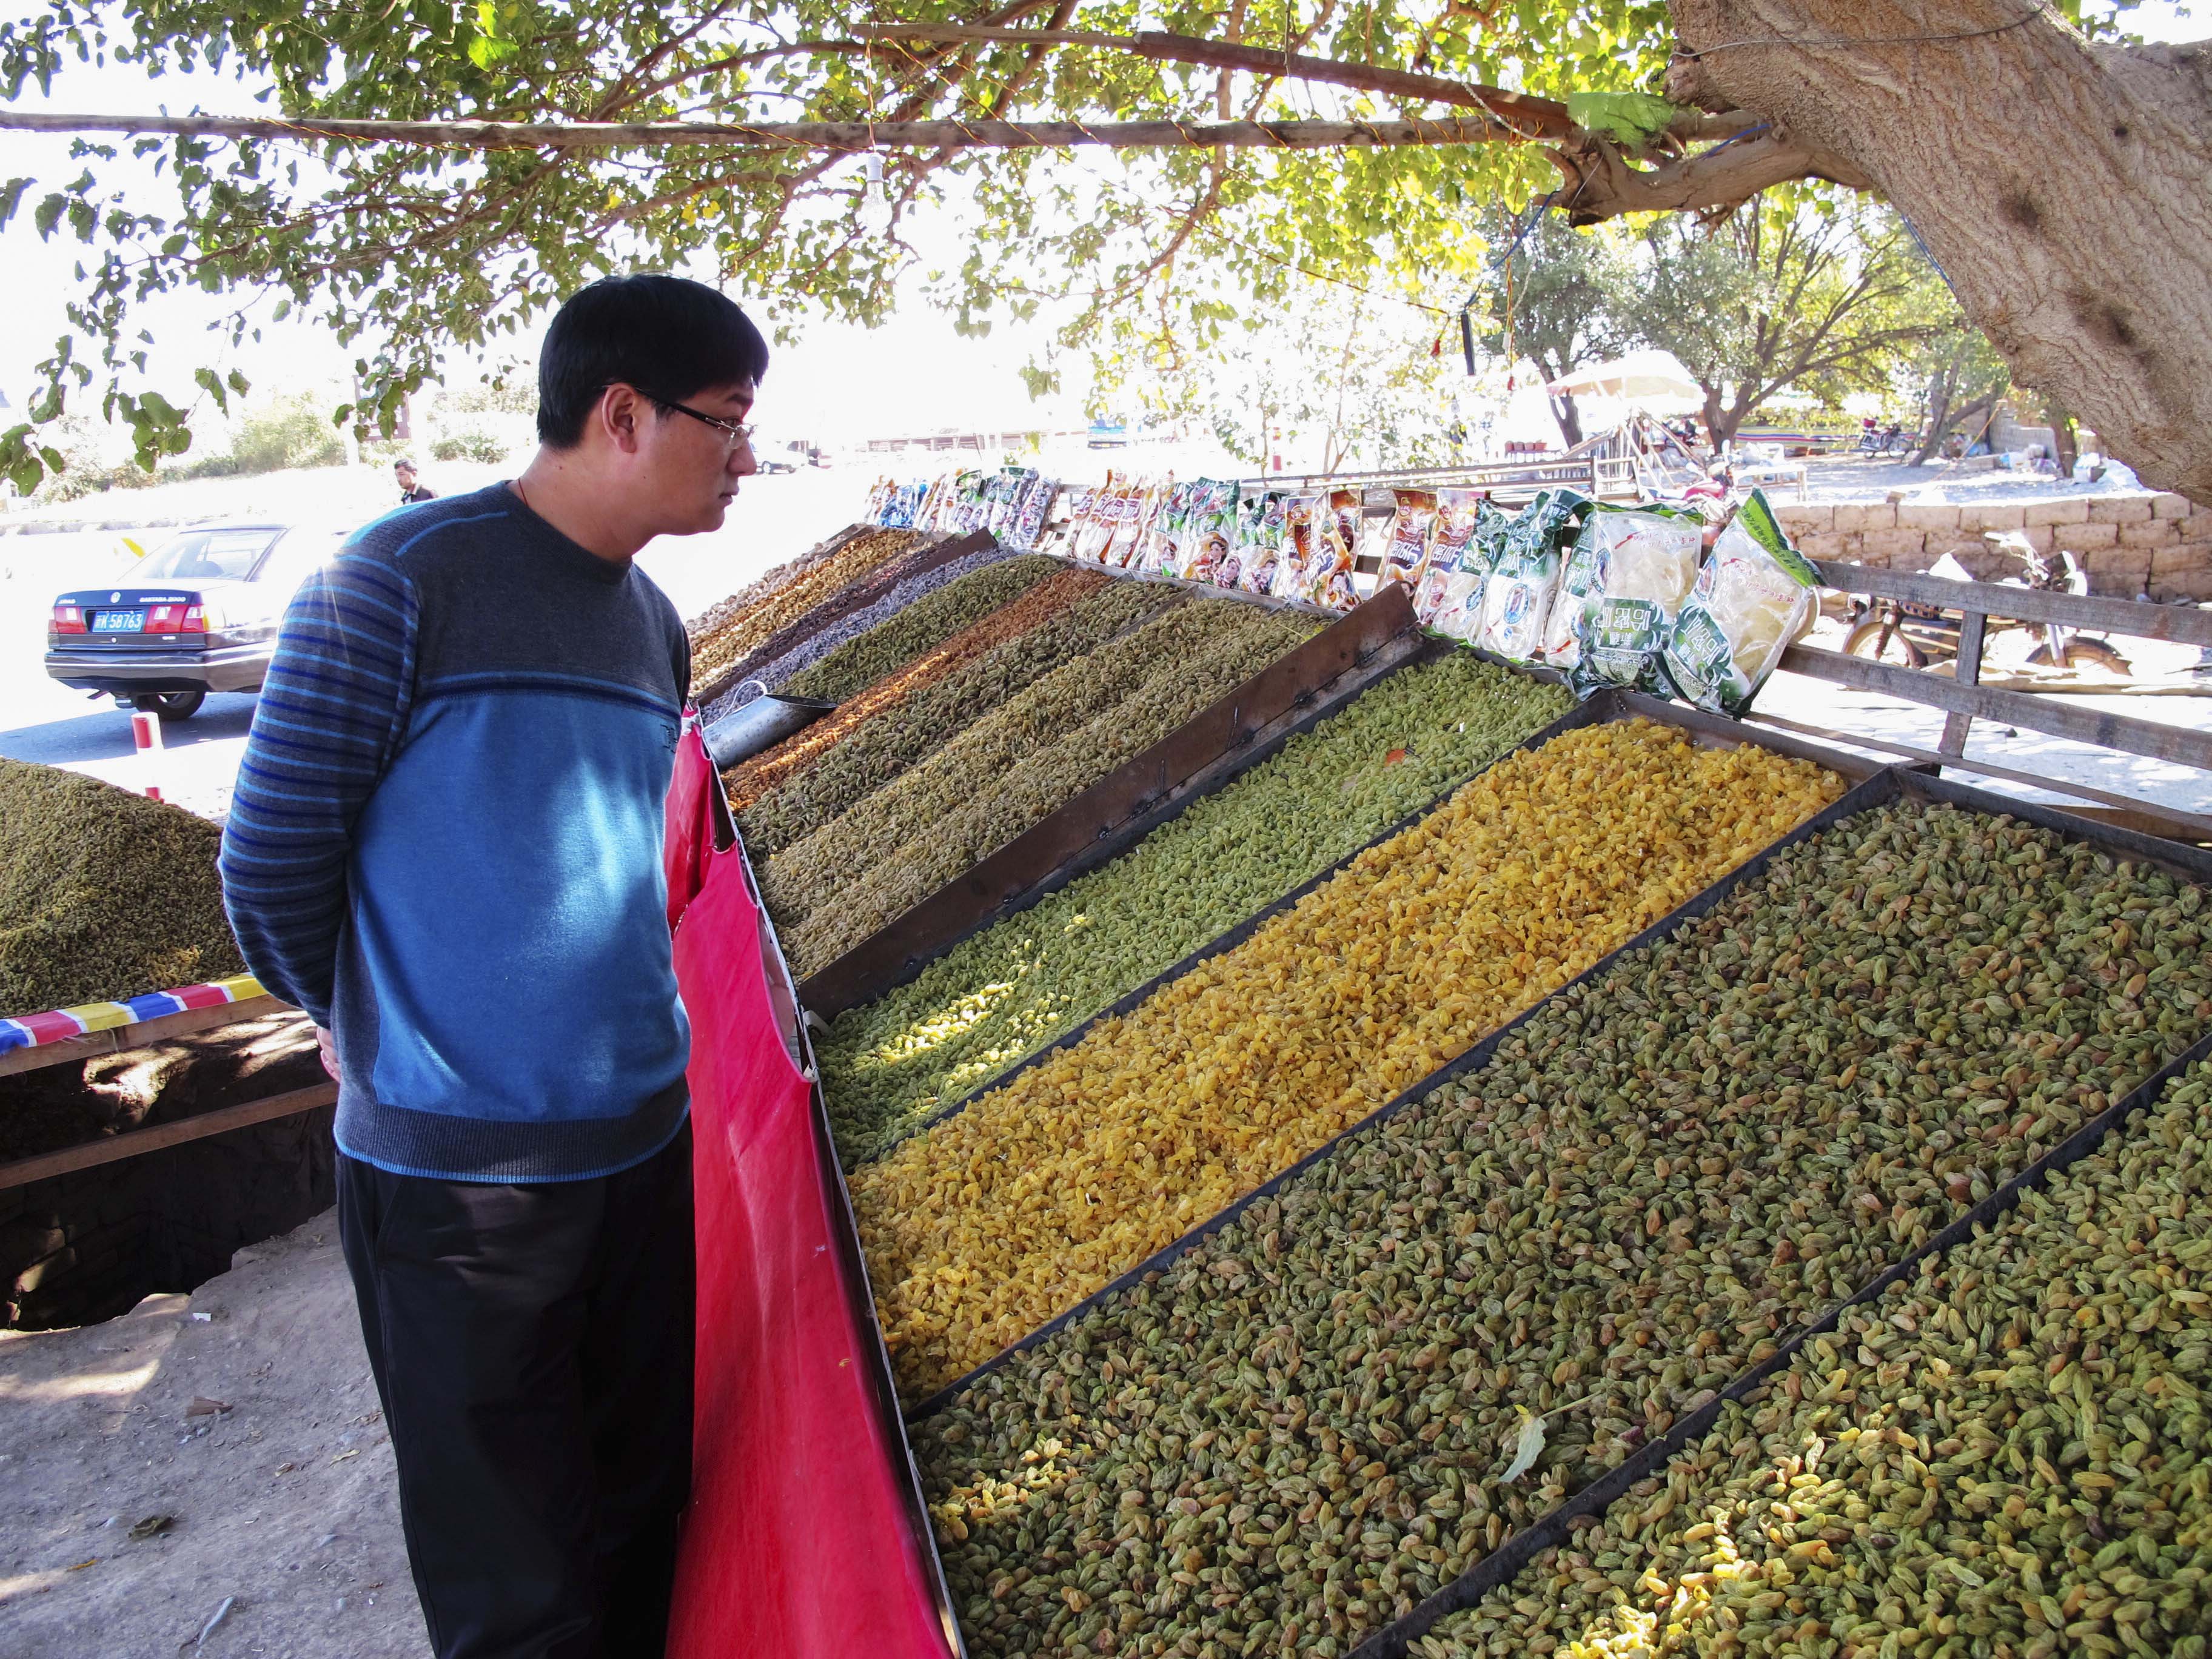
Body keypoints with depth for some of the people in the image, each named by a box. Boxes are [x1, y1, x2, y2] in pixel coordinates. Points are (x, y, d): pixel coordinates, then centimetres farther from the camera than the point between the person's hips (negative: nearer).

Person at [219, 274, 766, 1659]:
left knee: (644, 1512, 18)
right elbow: (272, 857, -6)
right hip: (455, 1167, -6)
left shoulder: (655, 625, 10)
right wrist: (353, 1023, 9)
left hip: (643, 1138, 6)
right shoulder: (405, 577, -12)